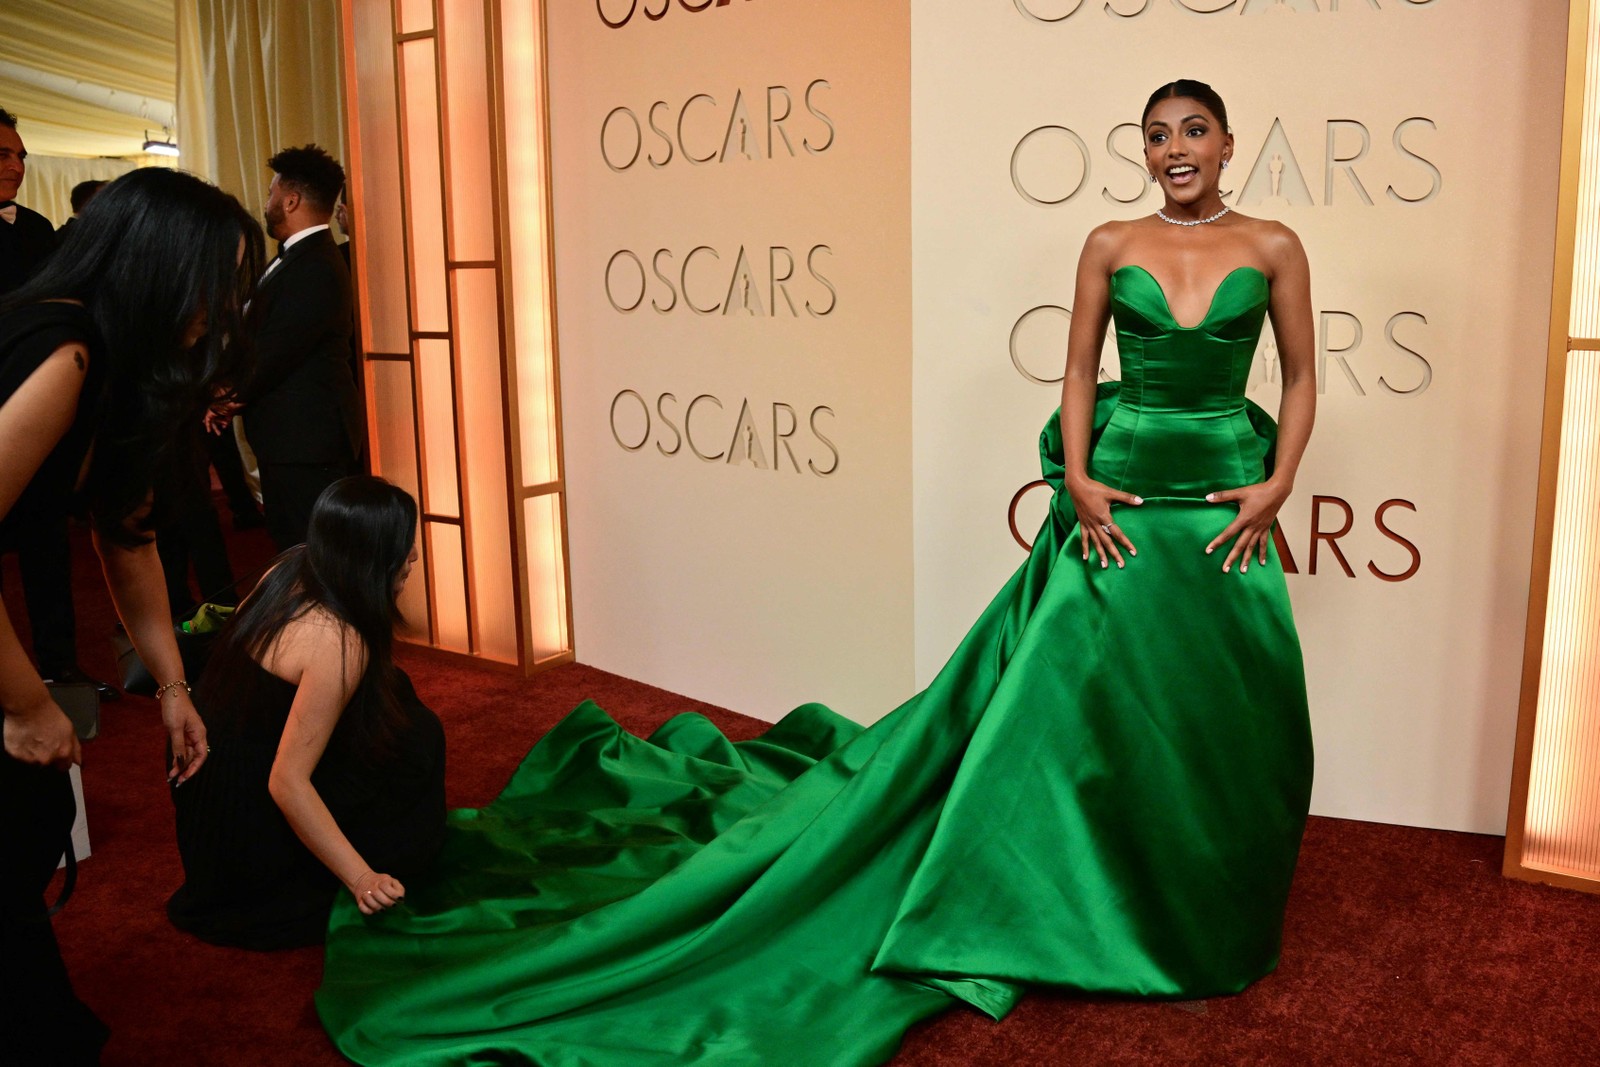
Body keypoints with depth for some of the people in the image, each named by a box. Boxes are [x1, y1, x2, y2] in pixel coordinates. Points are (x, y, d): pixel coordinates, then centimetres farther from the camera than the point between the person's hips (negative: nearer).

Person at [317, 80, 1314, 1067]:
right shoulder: (1111, 244, 3)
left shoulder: (1272, 247, 4)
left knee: (1216, 714, 7)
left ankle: (1197, 920, 28)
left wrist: (1276, 486, -4)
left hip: (1225, 498, 1)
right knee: (1068, 690, -1)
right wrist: (1077, 479, -7)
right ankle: (1080, 906, 18)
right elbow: (1079, 370, 6)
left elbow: (1301, 377, 8)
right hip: (1119, 492, 0)